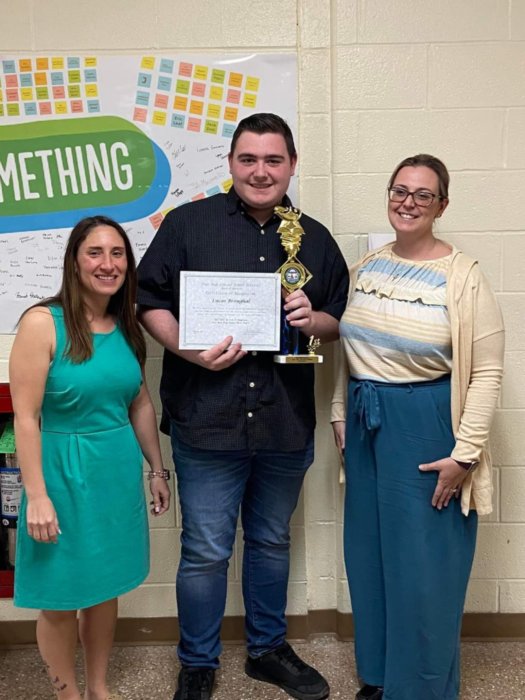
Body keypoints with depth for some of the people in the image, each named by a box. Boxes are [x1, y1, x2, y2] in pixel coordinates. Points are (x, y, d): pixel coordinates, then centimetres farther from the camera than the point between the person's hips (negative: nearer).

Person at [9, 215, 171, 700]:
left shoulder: (127, 328, 3)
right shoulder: (43, 322, -15)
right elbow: (26, 417, -15)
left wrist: (157, 470, 13)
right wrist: (37, 496, -17)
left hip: (119, 471, 6)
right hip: (64, 473, -5)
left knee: (105, 587, 19)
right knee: (60, 597, 12)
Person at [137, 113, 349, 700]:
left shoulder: (315, 239, 9)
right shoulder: (187, 223, -1)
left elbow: (342, 322, 12)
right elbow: (148, 300, -2)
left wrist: (312, 320, -10)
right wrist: (192, 351, -17)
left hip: (286, 425, 4)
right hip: (207, 421, -3)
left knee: (272, 541, 20)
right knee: (206, 551, 7)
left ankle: (268, 649, 42)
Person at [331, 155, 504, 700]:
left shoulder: (462, 277, -11)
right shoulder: (366, 266, 6)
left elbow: (487, 372, -12)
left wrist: (465, 454, -15)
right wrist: (340, 416, 12)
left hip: (426, 427, -6)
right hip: (366, 422, 6)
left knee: (423, 563, 6)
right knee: (369, 554, 17)